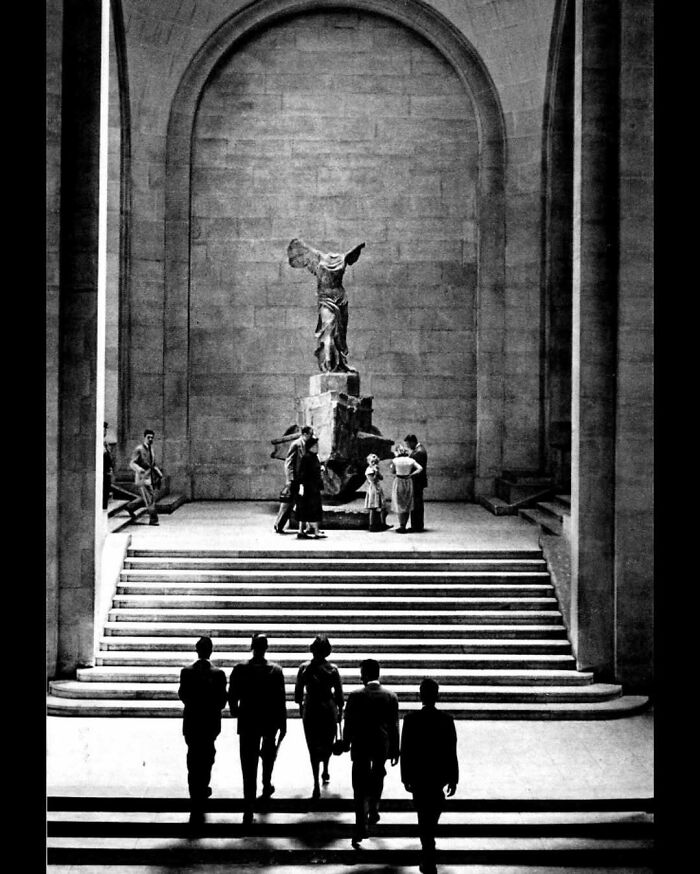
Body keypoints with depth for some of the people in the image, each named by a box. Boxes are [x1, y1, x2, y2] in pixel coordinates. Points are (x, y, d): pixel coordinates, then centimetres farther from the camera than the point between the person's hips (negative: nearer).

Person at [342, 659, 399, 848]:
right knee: (378, 778, 27)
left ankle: (361, 828, -5)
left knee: (361, 787, 1)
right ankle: (373, 811, 37)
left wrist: (346, 743, 9)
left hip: (361, 746, -2)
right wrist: (395, 750, 6)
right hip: (383, 745, 3)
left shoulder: (355, 696, -12)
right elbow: (394, 726, -2)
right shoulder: (391, 697, -5)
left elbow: (348, 723, -6)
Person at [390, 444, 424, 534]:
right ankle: (403, 526, 12)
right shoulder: (411, 460, -2)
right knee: (407, 506, 12)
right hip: (408, 483, 3)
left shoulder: (395, 461, -9)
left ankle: (402, 526, -5)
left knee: (399, 506, 4)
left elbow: (392, 472, 5)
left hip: (398, 483, -3)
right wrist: (411, 475, -6)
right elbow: (420, 468, -13)